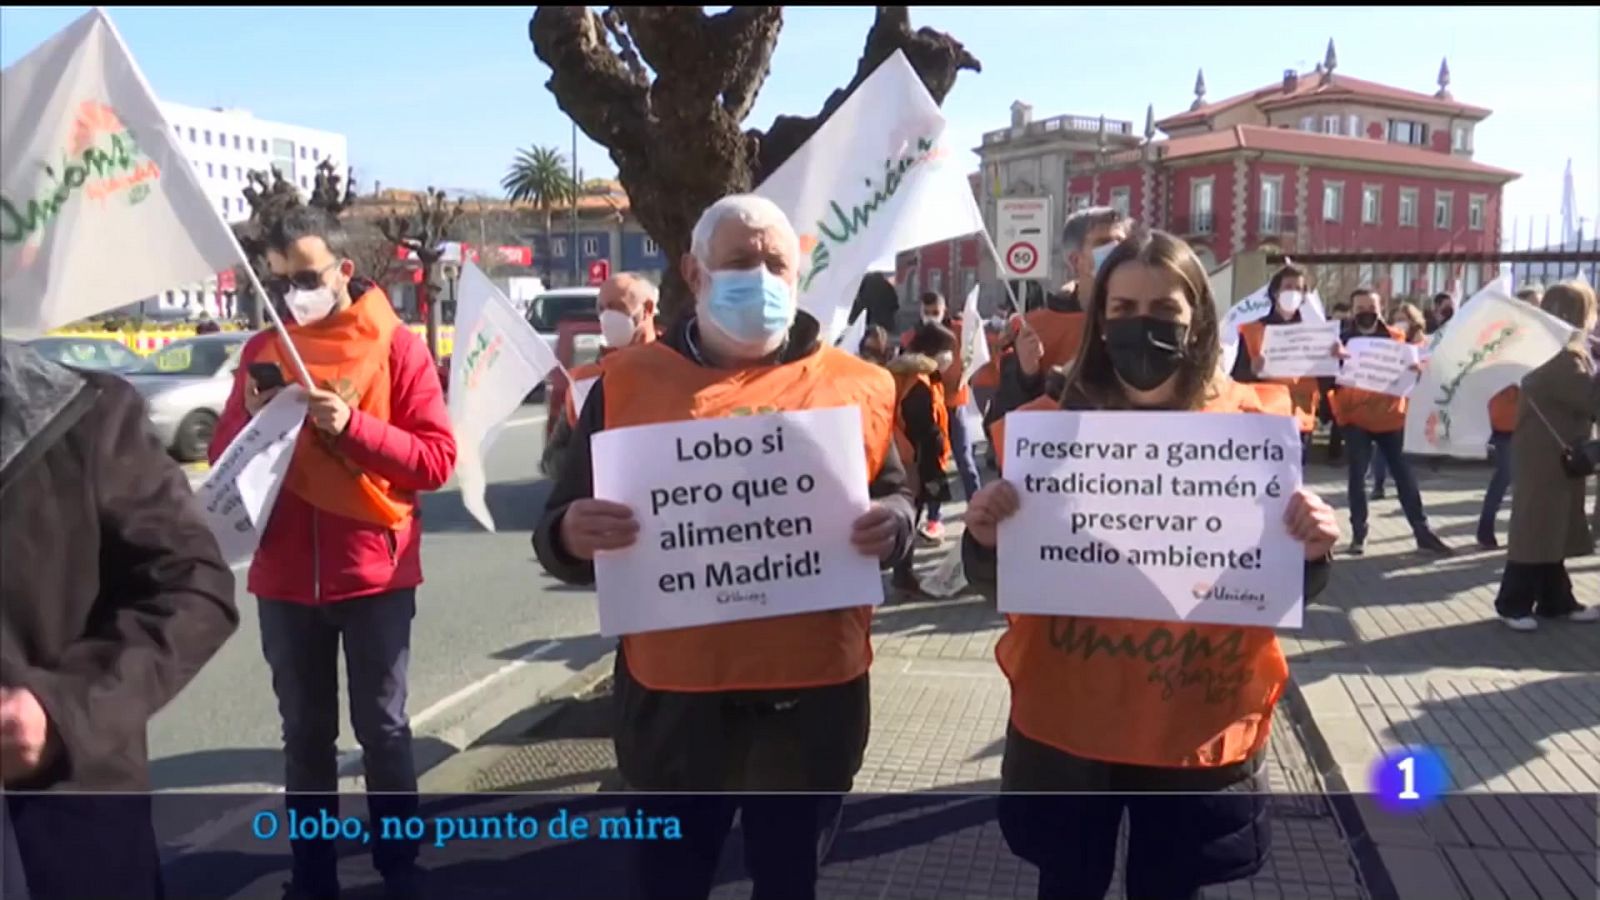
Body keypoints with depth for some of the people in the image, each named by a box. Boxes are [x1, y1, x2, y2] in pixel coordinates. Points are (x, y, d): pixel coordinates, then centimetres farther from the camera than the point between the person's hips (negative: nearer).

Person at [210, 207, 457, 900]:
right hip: (285, 579, 3)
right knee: (305, 733, 13)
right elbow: (223, 458, 9)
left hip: (375, 575, -3)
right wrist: (254, 418, -11)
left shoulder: (396, 346, -4)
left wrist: (353, 425, -21)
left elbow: (438, 459, -10)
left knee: (383, 729, 8)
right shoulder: (261, 350, 7)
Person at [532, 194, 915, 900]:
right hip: (675, 696, 0)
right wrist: (572, 536, -21)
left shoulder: (857, 386, 3)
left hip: (811, 694, 1)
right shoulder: (629, 383, 1)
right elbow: (562, 531, 3)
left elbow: (895, 501, 10)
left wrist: (891, 524, -14)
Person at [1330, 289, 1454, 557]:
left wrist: (1415, 367, -14)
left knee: (1404, 474, 4)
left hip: (1390, 415, 2)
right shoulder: (1343, 339, -1)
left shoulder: (1395, 337, 5)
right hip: (1356, 417, -2)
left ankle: (1422, 532, 9)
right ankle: (1359, 534, 9)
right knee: (1358, 474, 1)